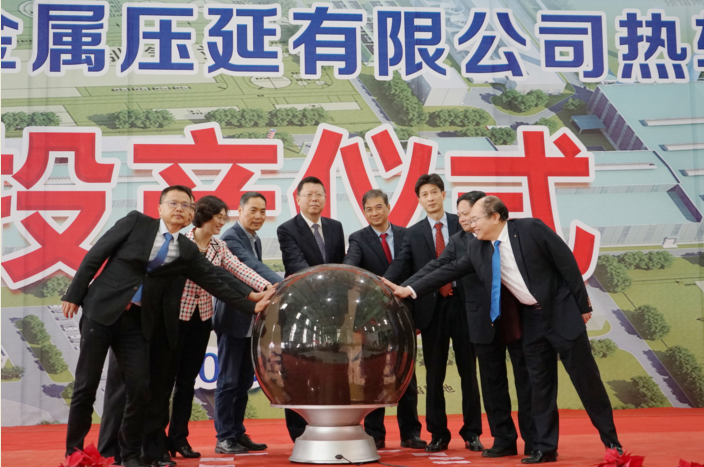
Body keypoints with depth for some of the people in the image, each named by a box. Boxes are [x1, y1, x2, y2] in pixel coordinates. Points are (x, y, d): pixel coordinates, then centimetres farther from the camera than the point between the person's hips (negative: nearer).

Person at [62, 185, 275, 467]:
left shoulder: (187, 251, 6)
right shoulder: (136, 222, -3)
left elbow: (216, 280, 5)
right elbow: (96, 255, -2)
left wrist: (252, 305, -2)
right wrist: (74, 294, -4)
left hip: (136, 322, 3)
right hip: (101, 310, -3)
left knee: (139, 388, 0)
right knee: (86, 385, 2)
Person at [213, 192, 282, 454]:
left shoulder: (255, 240, 14)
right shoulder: (231, 238, -15)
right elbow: (253, 267, -30)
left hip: (251, 321, 9)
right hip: (233, 319, -8)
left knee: (244, 381, 12)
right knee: (229, 381, -3)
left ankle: (237, 433, 20)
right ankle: (224, 438, 5)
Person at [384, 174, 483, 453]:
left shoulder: (463, 224, 5)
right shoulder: (414, 233, 8)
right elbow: (400, 265, -5)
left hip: (462, 304, -1)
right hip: (432, 307, 1)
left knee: (468, 371, 6)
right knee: (434, 374, 7)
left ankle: (471, 433, 16)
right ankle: (438, 434, 18)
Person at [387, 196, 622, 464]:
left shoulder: (531, 229, -16)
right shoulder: (478, 250, 1)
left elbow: (566, 262, -12)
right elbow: (450, 270, 5)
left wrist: (582, 305, -9)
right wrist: (410, 290, 0)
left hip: (563, 312, -5)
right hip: (531, 320, 5)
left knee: (585, 378, 2)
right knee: (540, 385, 8)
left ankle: (611, 441, 16)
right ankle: (545, 448, 16)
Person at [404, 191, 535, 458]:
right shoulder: (458, 241, 5)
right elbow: (435, 268, -3)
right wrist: (405, 288, -15)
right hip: (485, 322, 2)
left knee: (526, 379, 5)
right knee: (493, 382, 7)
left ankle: (534, 440, 14)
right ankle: (504, 440, 16)